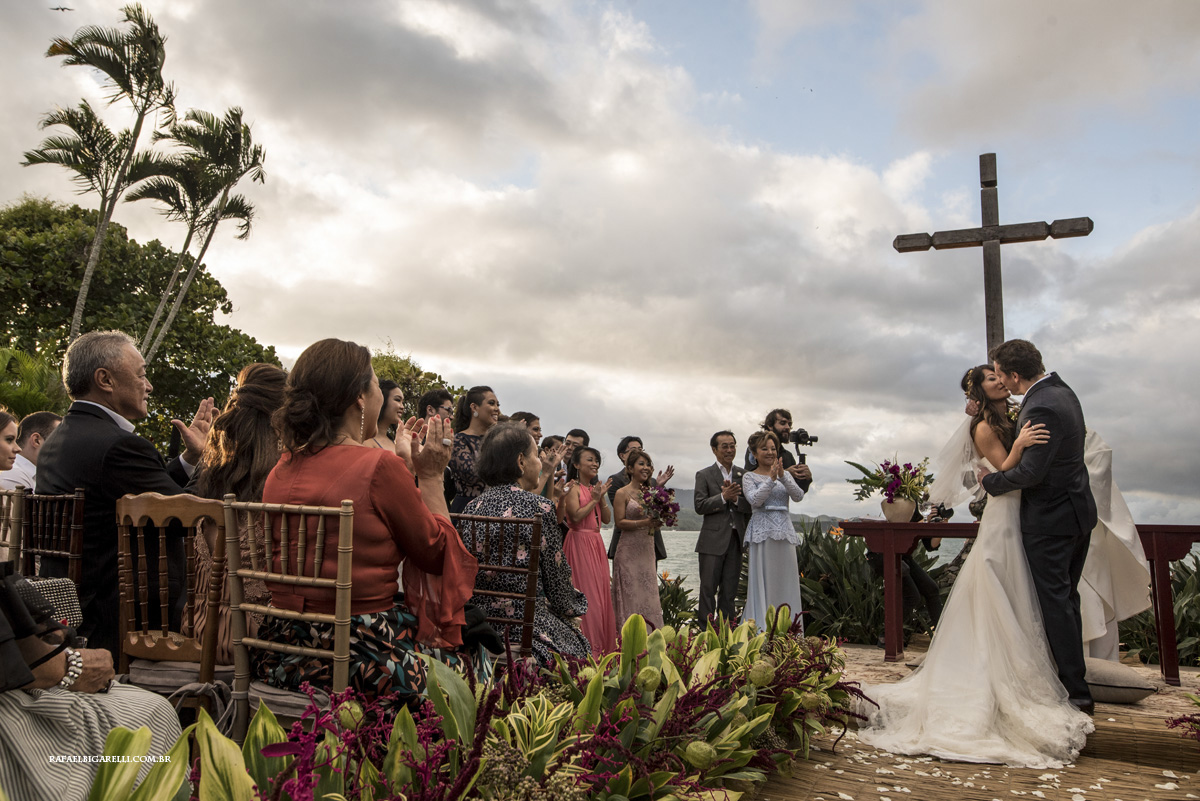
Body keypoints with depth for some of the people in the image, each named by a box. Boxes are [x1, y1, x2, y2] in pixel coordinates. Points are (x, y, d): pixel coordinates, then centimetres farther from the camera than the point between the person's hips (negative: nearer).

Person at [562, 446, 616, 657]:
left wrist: (602, 498, -1)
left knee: (601, 590, 7)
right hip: (580, 542, -8)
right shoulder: (573, 488, -6)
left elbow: (607, 519, 12)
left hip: (596, 544, 8)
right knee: (586, 593, -7)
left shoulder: (595, 488, 16)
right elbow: (576, 516, -18)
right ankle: (588, 646, -3)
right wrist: (594, 500, -10)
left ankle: (603, 645, 14)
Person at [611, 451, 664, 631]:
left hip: (647, 550, 6)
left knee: (648, 594, 6)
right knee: (631, 594, -3)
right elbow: (619, 522, -12)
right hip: (629, 550, -6)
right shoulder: (622, 493, -4)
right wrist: (644, 522, -20)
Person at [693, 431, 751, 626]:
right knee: (708, 588, -1)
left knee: (729, 589, 9)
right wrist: (723, 497, -18)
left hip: (736, 539, 3)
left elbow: (752, 506, 5)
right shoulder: (704, 475, 2)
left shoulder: (743, 475, 12)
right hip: (713, 539, -3)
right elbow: (699, 506, -8)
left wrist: (735, 499, -13)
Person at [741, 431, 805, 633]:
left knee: (786, 582, 4)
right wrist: (771, 479, -18)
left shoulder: (785, 474, 14)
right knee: (763, 582, -5)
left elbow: (799, 496, -2)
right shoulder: (749, 477, 4)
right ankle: (762, 630, 0)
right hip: (762, 533, -4)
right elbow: (755, 499, -12)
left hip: (785, 532, 4)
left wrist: (782, 476, -15)